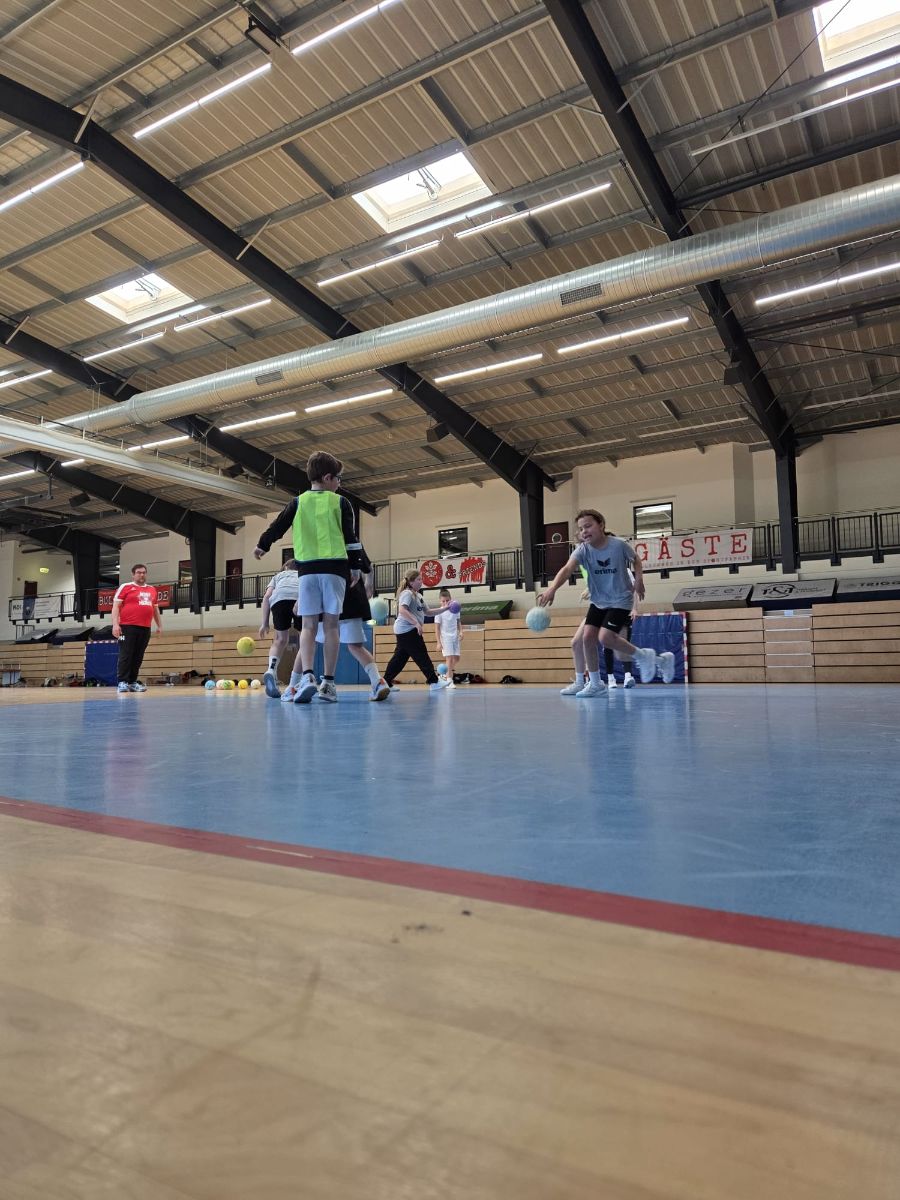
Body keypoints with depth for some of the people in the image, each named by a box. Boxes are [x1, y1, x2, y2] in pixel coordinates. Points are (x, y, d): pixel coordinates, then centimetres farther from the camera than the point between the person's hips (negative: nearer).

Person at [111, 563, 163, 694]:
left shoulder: (152, 590, 18)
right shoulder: (125, 587, 3)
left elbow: (155, 609, 25)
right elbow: (116, 606, -2)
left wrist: (159, 625, 19)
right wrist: (115, 624, -12)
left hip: (145, 628, 5)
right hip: (128, 627, -5)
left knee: (138, 657, 5)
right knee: (126, 655, -7)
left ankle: (133, 682, 10)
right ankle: (122, 682, -6)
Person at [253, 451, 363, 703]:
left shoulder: (297, 502, 9)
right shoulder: (341, 502, 5)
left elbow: (276, 528, 14)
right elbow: (351, 538, 2)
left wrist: (262, 546, 31)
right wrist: (355, 567, 11)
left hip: (307, 569, 1)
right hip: (335, 568, -1)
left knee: (308, 625, 0)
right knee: (331, 624, 1)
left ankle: (306, 676, -18)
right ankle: (328, 682, 1)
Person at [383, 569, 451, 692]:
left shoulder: (417, 595, 19)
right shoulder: (407, 593, -12)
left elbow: (427, 612, 25)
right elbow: (402, 610, -26)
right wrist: (417, 623, -30)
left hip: (405, 631, 10)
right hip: (407, 630, -10)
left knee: (400, 657, 9)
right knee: (422, 656, -6)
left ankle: (386, 682, 12)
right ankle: (434, 682, -1)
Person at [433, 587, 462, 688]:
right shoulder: (440, 612, -10)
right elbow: (437, 628, -9)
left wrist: (460, 631, -3)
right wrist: (438, 642, -13)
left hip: (455, 637, 5)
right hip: (445, 638, -5)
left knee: (456, 658, 5)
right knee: (449, 658, -12)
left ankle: (446, 673, 25)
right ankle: (449, 681, -10)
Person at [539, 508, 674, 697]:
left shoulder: (619, 544, -18)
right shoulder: (583, 550, -14)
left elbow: (635, 560, 4)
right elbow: (567, 569, -32)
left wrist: (638, 579, -13)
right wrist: (552, 589, -49)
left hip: (621, 600, -4)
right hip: (598, 601, 4)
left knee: (606, 637, -20)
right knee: (588, 637, -4)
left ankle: (643, 656, 6)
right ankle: (595, 684, 12)